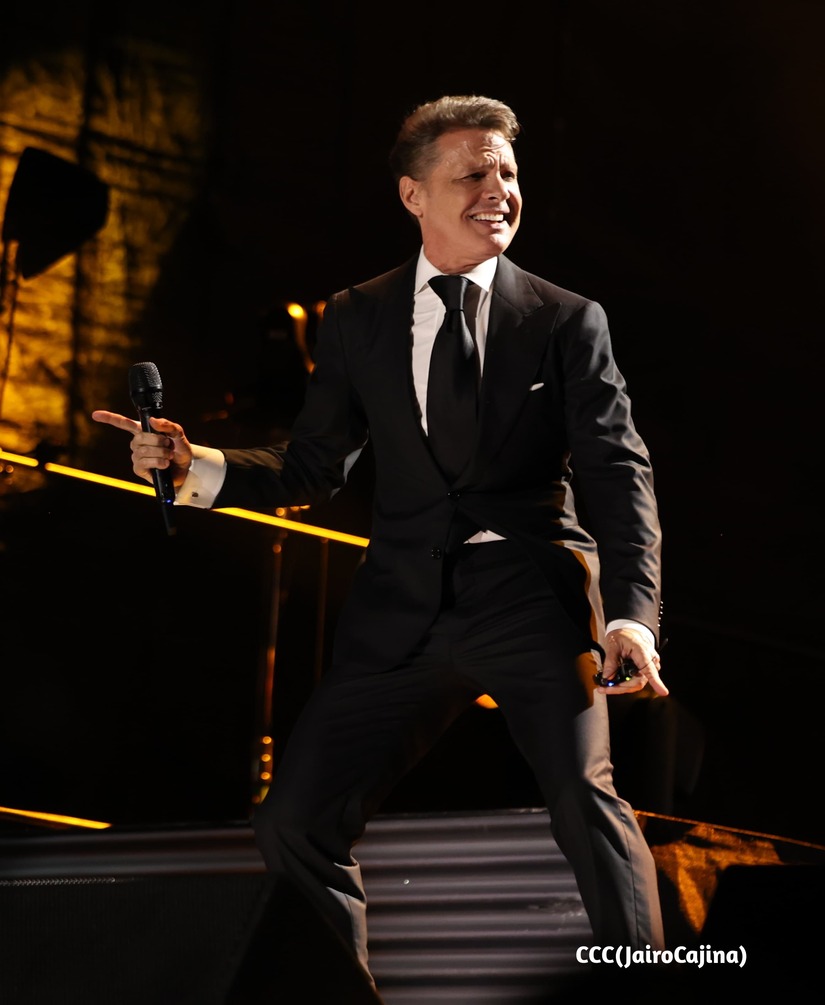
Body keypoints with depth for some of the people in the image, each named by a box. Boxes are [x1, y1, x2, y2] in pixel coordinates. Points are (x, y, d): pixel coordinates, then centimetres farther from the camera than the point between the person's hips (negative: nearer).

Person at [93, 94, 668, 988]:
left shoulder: (567, 322, 7)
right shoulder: (357, 322, 13)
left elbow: (617, 471, -1)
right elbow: (310, 470, 16)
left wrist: (632, 610, -15)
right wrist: (194, 469, -2)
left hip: (532, 591, -2)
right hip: (405, 607, 3)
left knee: (585, 797, -23)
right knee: (294, 823, -1)